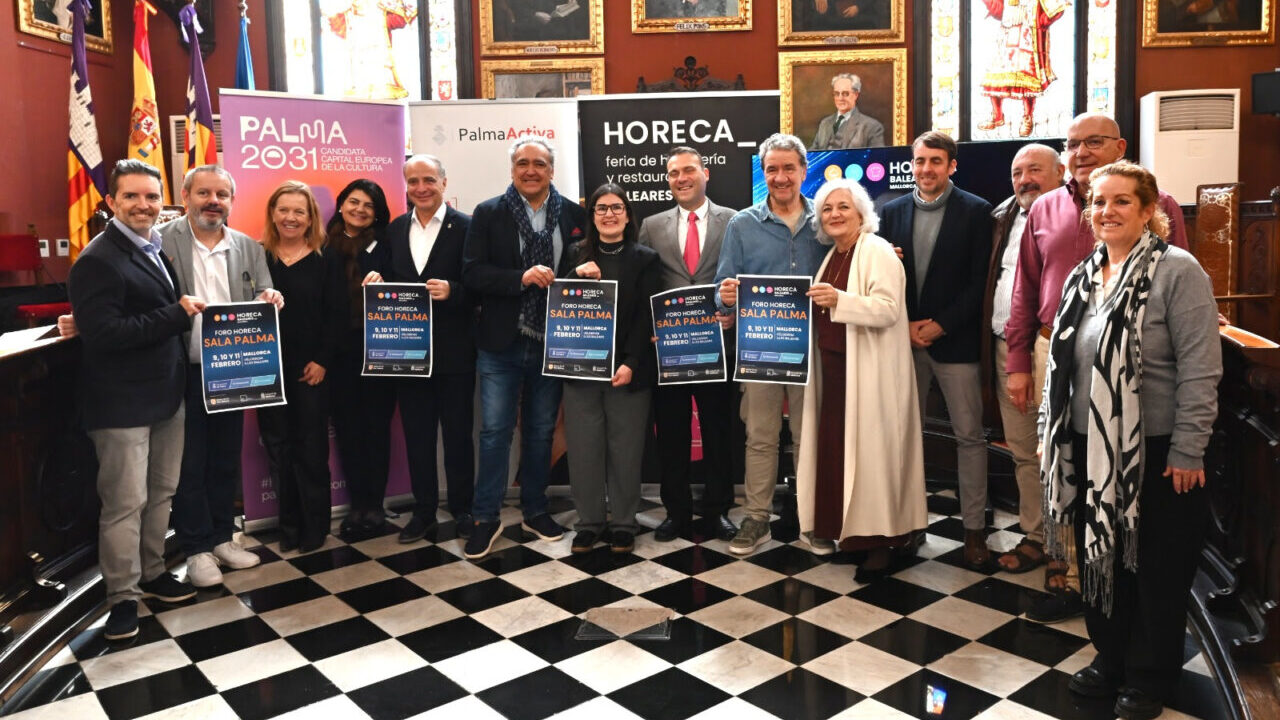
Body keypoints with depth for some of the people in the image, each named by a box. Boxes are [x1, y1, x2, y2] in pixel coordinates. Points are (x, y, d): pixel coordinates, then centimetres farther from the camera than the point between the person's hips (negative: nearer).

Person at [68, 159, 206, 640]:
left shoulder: (157, 250, 12)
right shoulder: (98, 260, -15)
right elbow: (103, 333, -25)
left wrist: (186, 313, 4)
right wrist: (177, 315, -21)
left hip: (165, 394, 8)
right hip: (122, 402, -8)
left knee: (161, 493, 17)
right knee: (125, 503, 0)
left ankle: (152, 574, 33)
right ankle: (122, 597, 14)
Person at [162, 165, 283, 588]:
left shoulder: (249, 248, 7)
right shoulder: (161, 242, -5)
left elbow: (262, 301, 5)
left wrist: (269, 300, -17)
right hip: (183, 373, -4)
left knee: (226, 460, 14)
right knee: (189, 464, 5)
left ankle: (222, 537, 28)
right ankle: (196, 549, 18)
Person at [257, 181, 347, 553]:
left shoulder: (327, 259, 1)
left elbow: (336, 314, -3)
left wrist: (322, 361, -10)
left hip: (310, 368, -2)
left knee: (311, 447, 3)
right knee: (277, 446, 7)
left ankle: (315, 525, 15)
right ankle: (289, 525, 19)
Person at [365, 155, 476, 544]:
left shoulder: (465, 227, -6)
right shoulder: (395, 229, 10)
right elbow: (387, 279, 13)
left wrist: (451, 291, -27)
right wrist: (377, 280, -9)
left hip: (453, 351, -4)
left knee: (458, 432, 7)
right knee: (416, 434, 11)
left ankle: (462, 509, 22)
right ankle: (423, 511, 24)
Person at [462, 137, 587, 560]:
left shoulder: (574, 215, 3)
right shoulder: (488, 214, -1)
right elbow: (472, 274, -9)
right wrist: (522, 277, -21)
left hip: (551, 343, 2)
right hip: (501, 343, -1)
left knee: (541, 430, 13)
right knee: (495, 431, 2)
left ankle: (535, 510, 28)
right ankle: (486, 517, 14)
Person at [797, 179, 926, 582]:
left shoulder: (877, 251, -8)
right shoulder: (833, 255, 16)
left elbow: (888, 308, -21)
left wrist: (838, 300, -30)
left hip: (869, 372, -8)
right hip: (834, 368, 8)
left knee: (870, 451, -4)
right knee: (836, 450, 7)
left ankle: (881, 544, 5)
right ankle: (848, 531, 18)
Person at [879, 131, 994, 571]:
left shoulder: (976, 212, -2)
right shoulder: (893, 212, 8)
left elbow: (980, 280, -6)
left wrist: (940, 324, -12)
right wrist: (906, 325, -5)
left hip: (956, 340, -3)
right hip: (905, 339, 3)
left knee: (969, 435, 0)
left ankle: (974, 529, 8)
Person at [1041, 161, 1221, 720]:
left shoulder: (1176, 271, -12)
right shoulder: (1083, 277, 8)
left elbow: (1200, 369, -15)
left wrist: (1187, 452, -16)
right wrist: (1051, 434, 13)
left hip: (1157, 453, -6)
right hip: (1090, 449, 6)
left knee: (1157, 569, 9)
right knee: (1098, 557, 16)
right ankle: (1110, 657, 35)